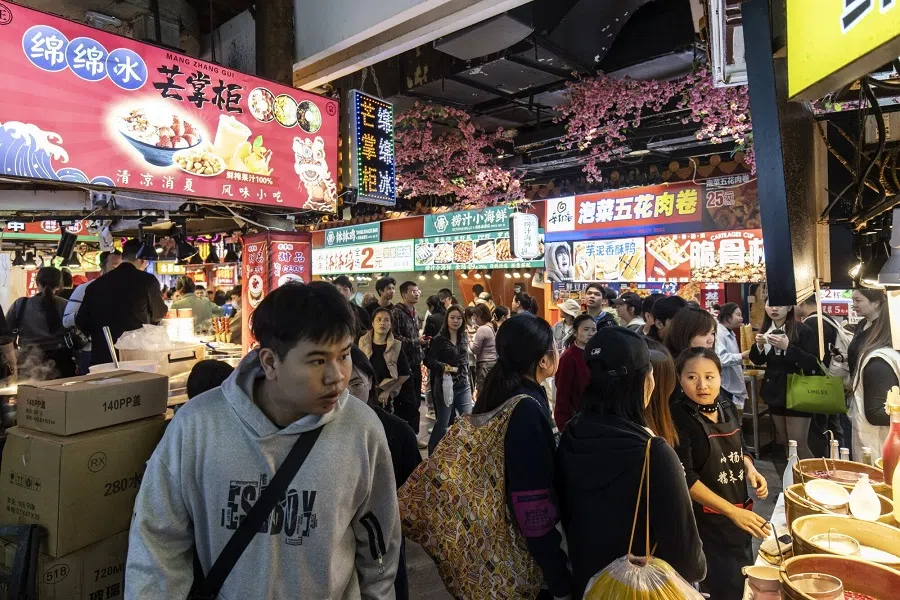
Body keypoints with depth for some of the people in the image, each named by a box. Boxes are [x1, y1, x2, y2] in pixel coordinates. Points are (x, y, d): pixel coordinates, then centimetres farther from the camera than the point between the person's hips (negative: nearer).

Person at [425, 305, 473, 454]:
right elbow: (429, 361, -14)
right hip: (445, 386, -5)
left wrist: (470, 383, 18)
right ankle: (432, 454, 17)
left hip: (463, 386, 5)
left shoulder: (463, 338, 10)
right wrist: (443, 366, -29)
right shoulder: (438, 339, -8)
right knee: (442, 423, 0)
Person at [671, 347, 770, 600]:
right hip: (706, 519, -7)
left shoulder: (727, 407, 0)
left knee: (745, 578, 22)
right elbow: (684, 478, -23)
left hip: (741, 512, 7)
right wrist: (732, 511, -23)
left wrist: (751, 471, -4)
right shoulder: (678, 418, -21)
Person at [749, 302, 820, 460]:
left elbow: (814, 364, -19)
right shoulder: (766, 329, 3)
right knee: (785, 442, 17)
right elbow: (757, 360, 12)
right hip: (775, 392, 6)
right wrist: (759, 345, -8)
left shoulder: (802, 330, -13)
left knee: (799, 445, -5)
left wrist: (788, 347, -28)